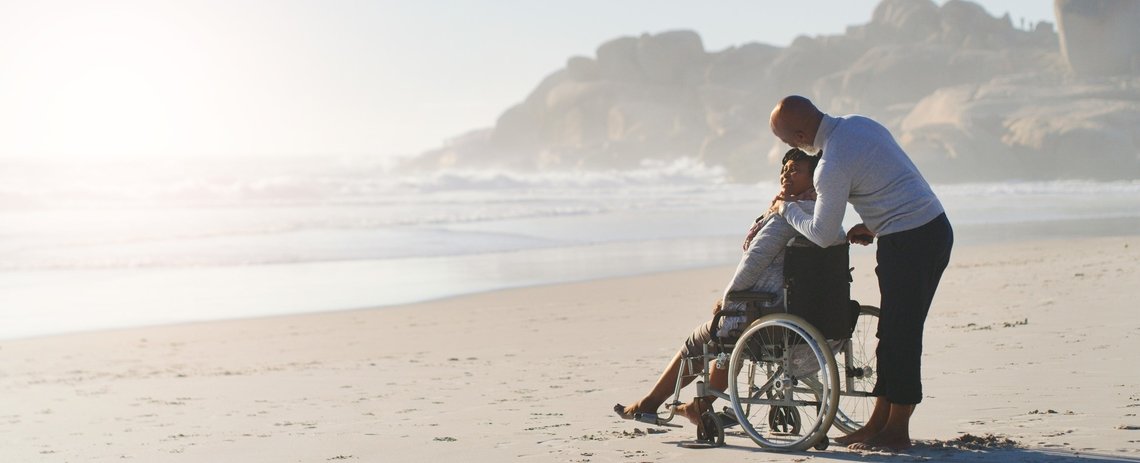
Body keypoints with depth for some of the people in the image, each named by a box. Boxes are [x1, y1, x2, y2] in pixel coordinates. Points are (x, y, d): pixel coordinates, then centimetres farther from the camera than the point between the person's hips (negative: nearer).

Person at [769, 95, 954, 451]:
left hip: (907, 242, -10)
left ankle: (896, 432, 5)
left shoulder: (832, 166, -18)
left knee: (899, 333, -2)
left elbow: (820, 234, -9)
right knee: (895, 331, 13)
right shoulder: (859, 123, 10)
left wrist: (786, 209, 7)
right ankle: (879, 422, 18)